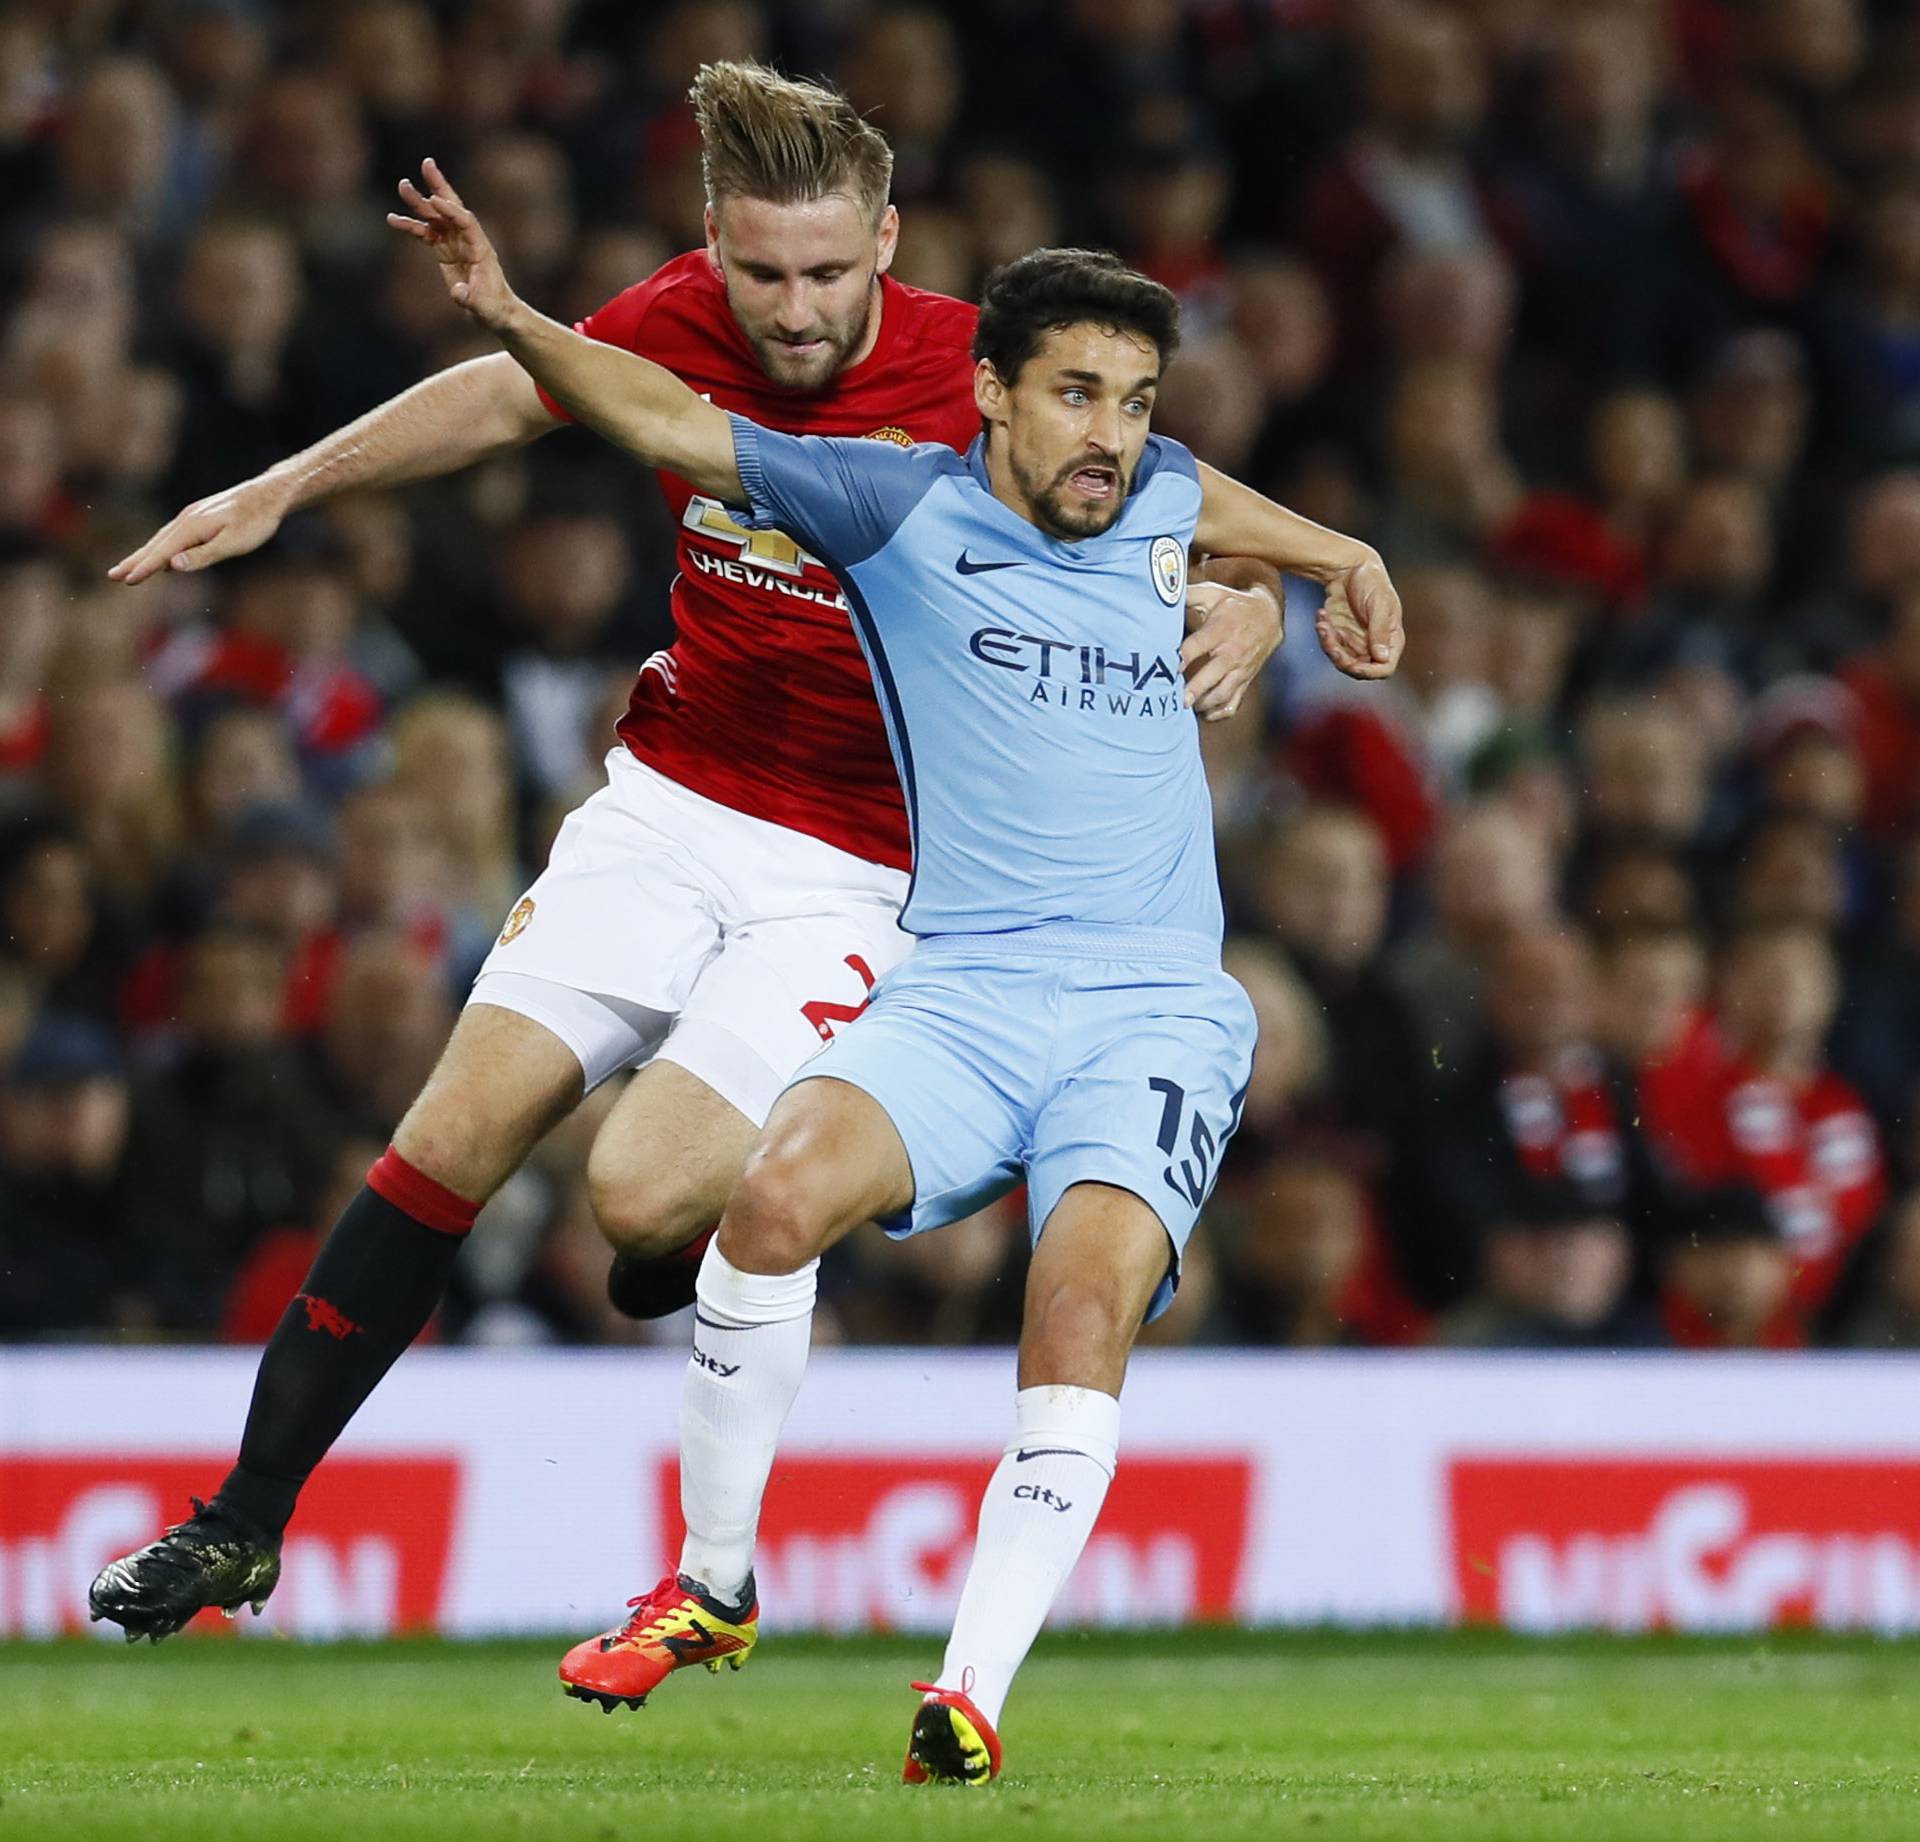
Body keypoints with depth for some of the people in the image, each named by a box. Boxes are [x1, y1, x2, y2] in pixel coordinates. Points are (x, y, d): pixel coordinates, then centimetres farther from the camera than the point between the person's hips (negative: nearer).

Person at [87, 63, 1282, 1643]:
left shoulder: (976, 386, -18)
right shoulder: (680, 327, -6)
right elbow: (514, 392, 15)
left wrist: (1238, 625, -34)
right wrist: (284, 489, 16)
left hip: (862, 865, -4)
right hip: (670, 797, 4)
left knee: (644, 1193, -21)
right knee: (463, 1127, -7)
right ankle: (245, 1523, 2)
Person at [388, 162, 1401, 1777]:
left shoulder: (1159, 501, 14)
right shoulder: (904, 507, 4)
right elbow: (676, 426, -3)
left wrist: (1336, 559, 40)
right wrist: (510, 318, -15)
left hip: (1157, 1015, 2)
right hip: (962, 993, -1)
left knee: (1085, 1309, -26)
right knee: (781, 1193, -29)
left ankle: (973, 1700, -27)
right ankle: (714, 1588, -7)